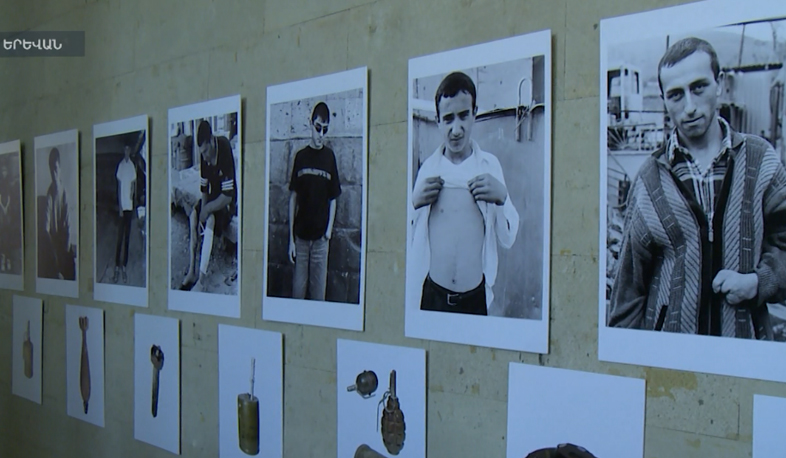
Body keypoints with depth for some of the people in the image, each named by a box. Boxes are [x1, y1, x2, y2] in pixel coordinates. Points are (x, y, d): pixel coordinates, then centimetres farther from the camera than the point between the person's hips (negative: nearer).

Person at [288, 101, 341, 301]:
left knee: (319, 291, 5)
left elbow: (333, 199, 6)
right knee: (298, 290, 4)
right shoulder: (301, 156, 3)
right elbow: (293, 198, 5)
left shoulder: (329, 157, 2)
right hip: (301, 235, 1)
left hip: (320, 237, 0)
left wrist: (329, 231, -5)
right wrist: (291, 238, 1)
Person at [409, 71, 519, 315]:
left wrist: (502, 197, -15)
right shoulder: (428, 167, 3)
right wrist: (414, 202, -11)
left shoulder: (490, 164, 1)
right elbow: (408, 239, 5)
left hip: (476, 298, -1)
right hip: (432, 296, 1)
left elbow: (509, 239, 0)